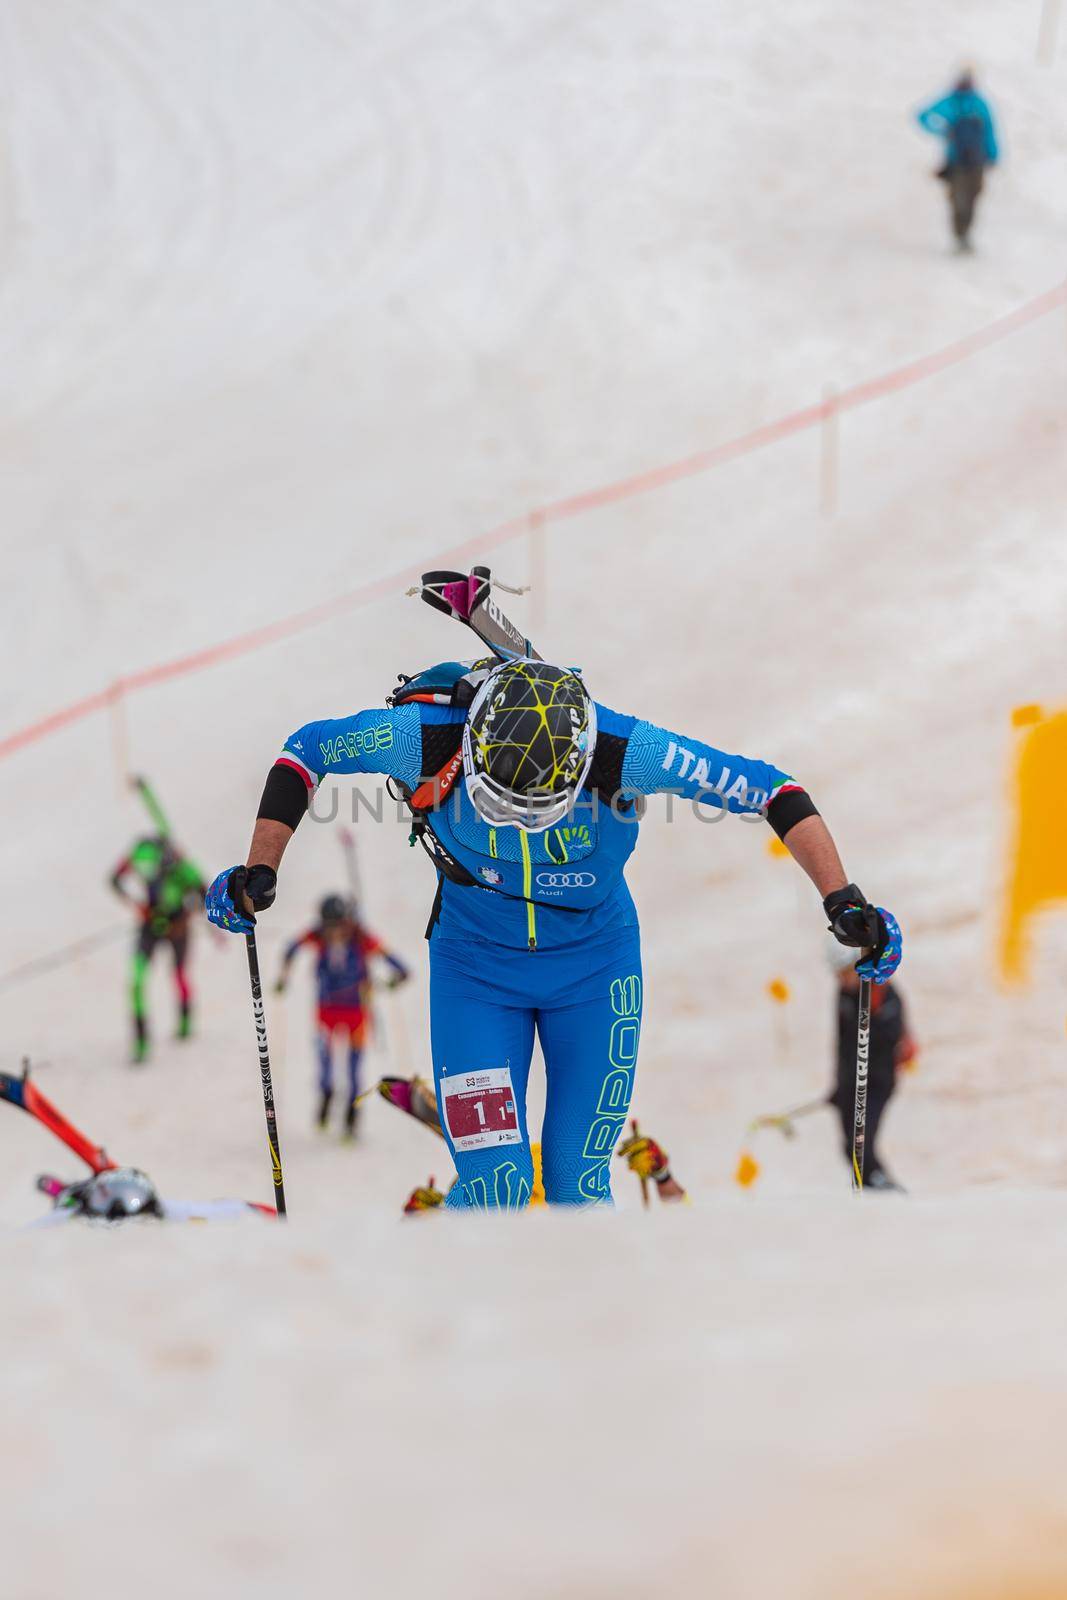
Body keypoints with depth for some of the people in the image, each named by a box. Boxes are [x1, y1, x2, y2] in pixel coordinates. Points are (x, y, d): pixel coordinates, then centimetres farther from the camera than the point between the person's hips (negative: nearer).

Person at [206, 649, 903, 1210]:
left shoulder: (625, 751, -31)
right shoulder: (428, 736, -29)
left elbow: (768, 789, -21)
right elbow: (309, 749, -10)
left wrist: (844, 901, -26)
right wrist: (259, 871, -13)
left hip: (594, 965, 0)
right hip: (474, 964, 0)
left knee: (579, 1186, 2)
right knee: (494, 1186, -12)